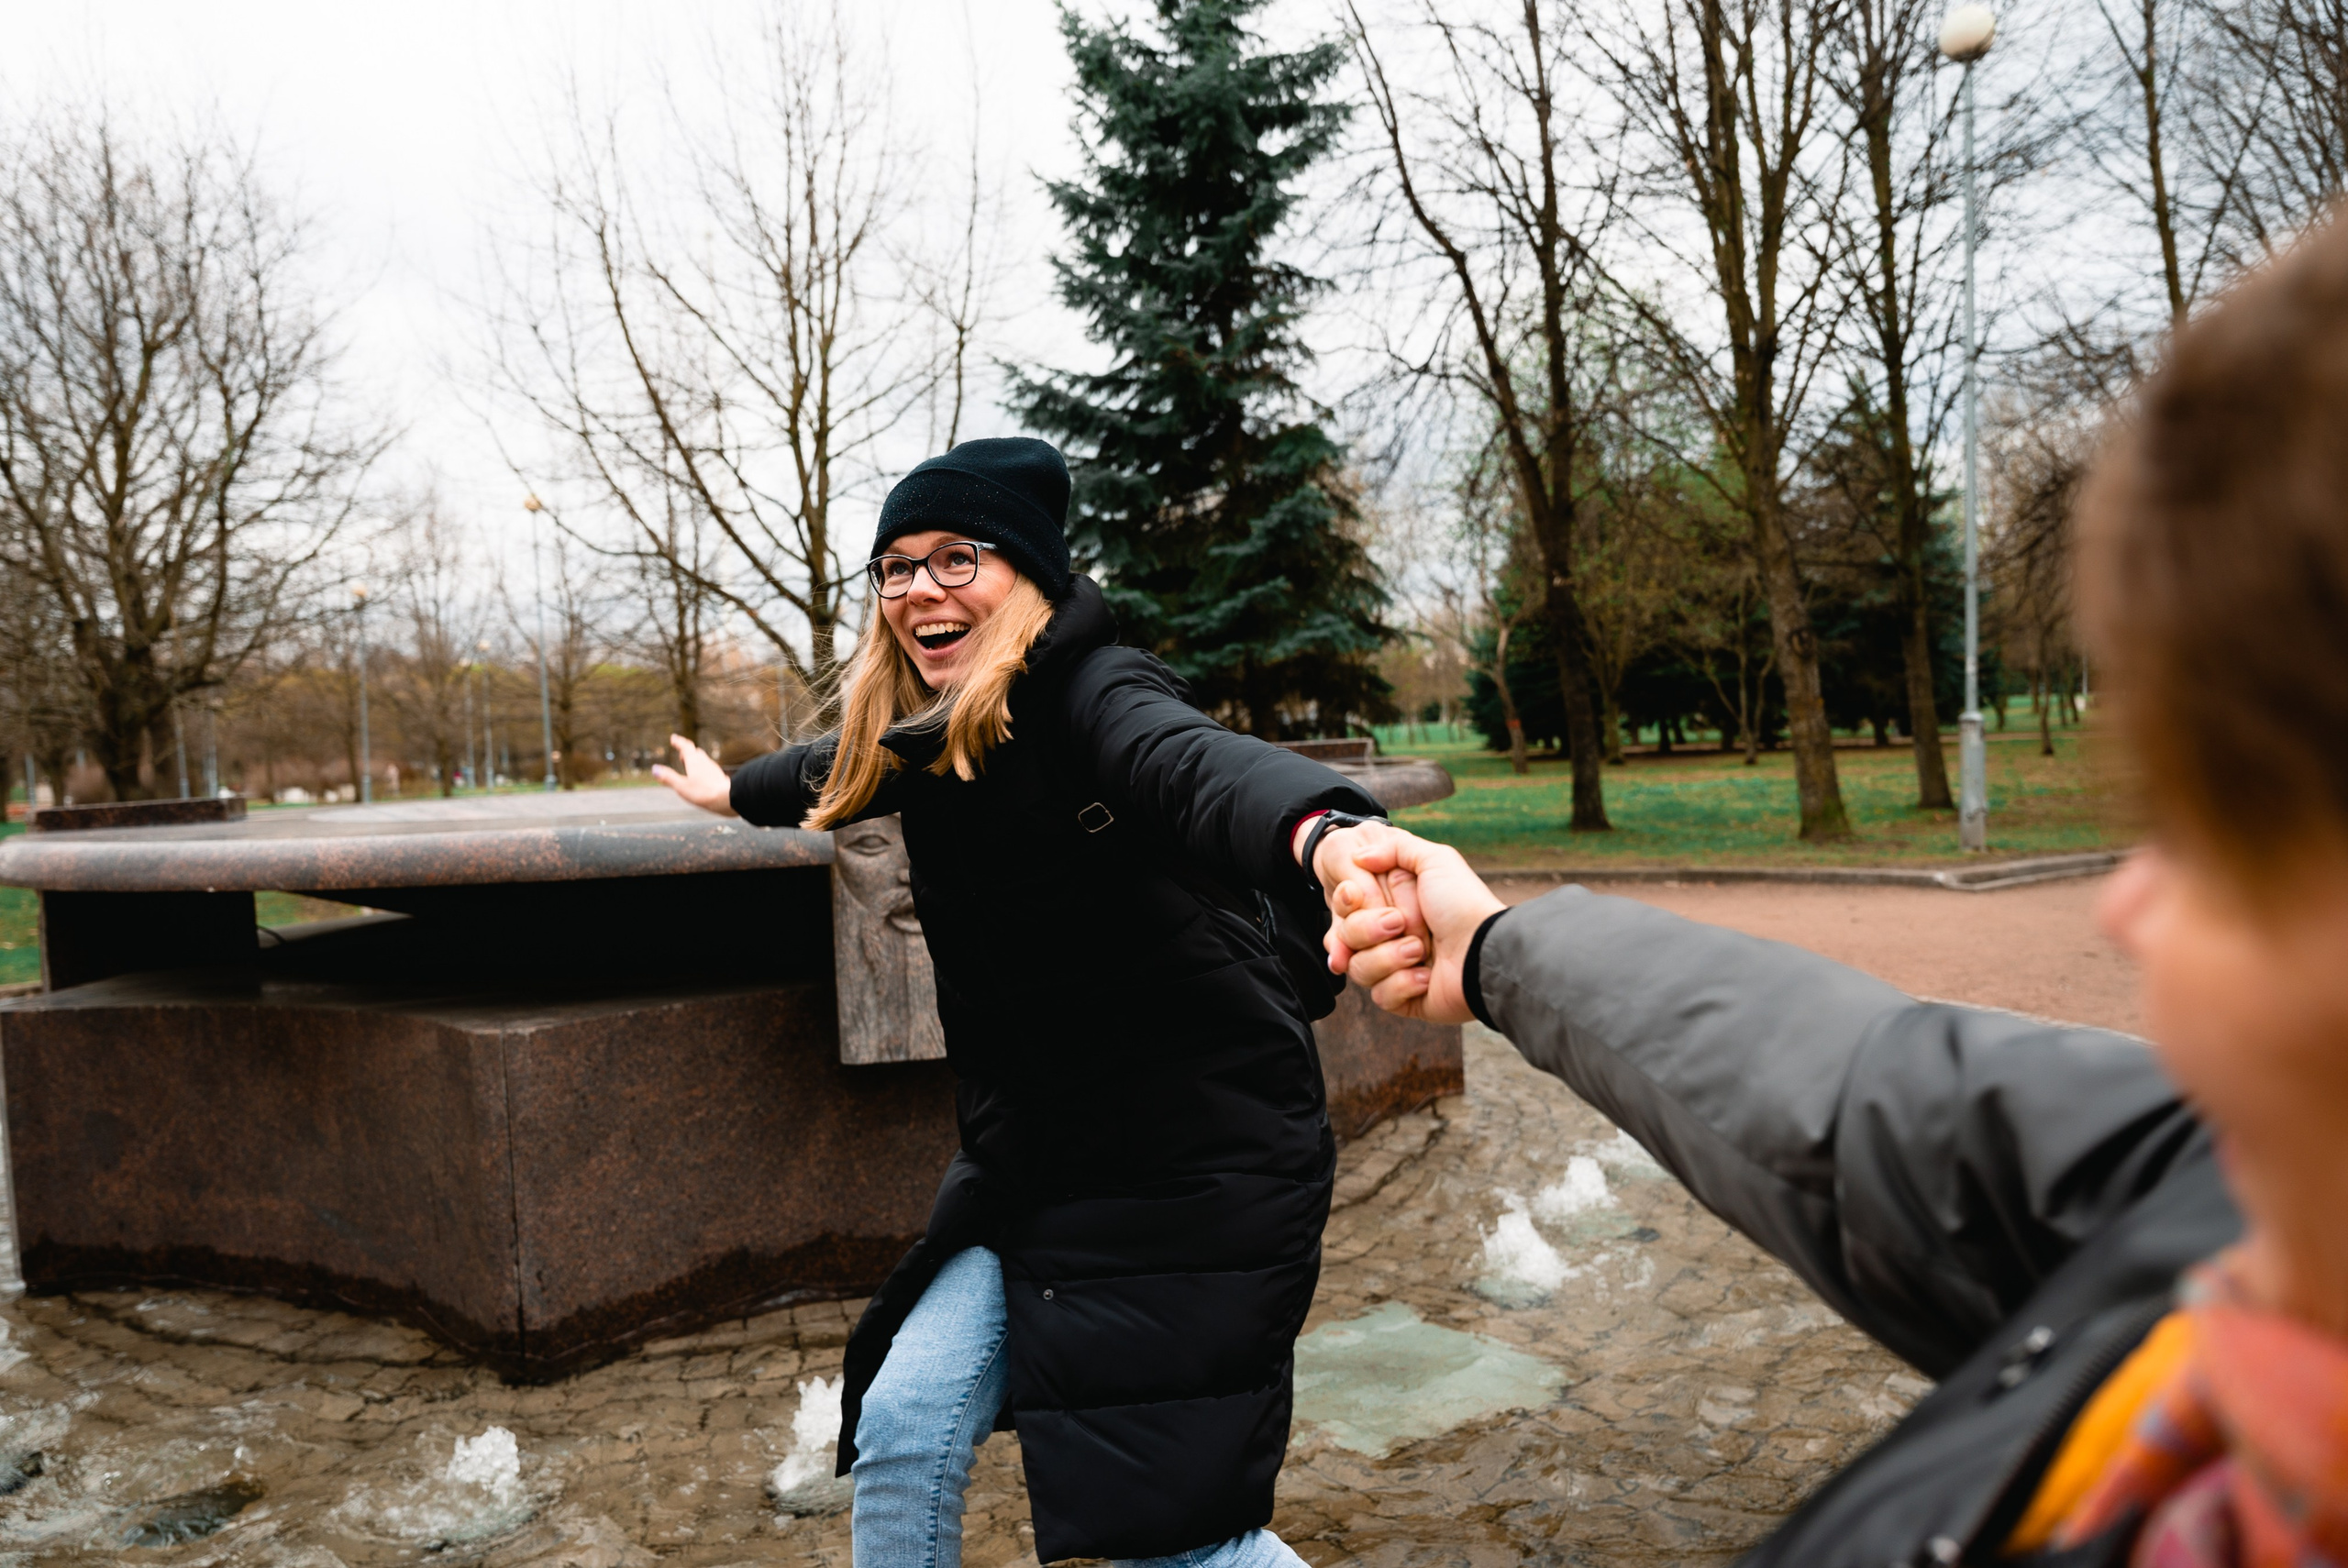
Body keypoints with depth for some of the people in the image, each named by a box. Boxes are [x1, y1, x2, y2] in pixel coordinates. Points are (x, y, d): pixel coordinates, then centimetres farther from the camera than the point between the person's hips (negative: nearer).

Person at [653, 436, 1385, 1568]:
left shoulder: (1086, 697, -20)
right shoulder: (923, 736, 4)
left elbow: (1201, 764, -43)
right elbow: (833, 770, 28)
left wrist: (1323, 834, -66)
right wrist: (735, 791, 49)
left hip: (1193, 1164, -7)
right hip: (1031, 1165, 8)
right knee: (900, 1431, 7)